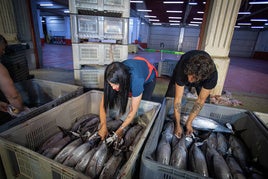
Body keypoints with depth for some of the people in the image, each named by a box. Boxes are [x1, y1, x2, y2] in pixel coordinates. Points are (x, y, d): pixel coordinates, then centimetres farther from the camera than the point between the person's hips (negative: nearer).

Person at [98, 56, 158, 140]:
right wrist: (103, 126, -33)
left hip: (148, 77, -3)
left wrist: (120, 129, -32)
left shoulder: (136, 80, -46)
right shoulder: (114, 77, -34)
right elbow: (103, 103, -28)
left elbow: (133, 110, -37)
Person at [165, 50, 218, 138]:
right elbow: (178, 99, -38)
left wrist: (189, 123, -28)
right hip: (182, 73, 0)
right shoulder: (182, 68, -45)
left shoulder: (212, 75, -40)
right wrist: (178, 125, -34)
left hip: (204, 77, 1)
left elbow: (200, 100, -30)